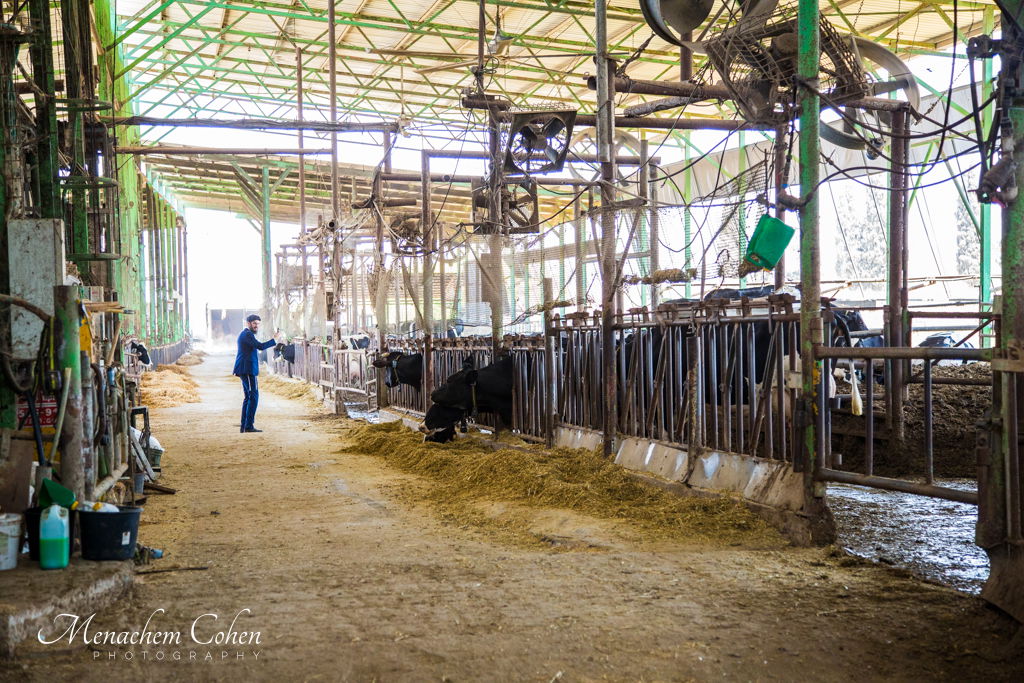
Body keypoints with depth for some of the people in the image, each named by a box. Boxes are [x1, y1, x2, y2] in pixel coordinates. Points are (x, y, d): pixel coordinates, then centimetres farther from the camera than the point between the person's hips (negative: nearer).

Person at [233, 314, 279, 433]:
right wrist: (274, 340, -22)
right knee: (253, 397, -10)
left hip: (245, 370, 11)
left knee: (248, 397, 13)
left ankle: (244, 426, 15)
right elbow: (261, 346, -23)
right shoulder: (247, 334, -12)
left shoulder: (246, 334, 21)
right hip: (248, 370, -11)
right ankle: (249, 426, -12)